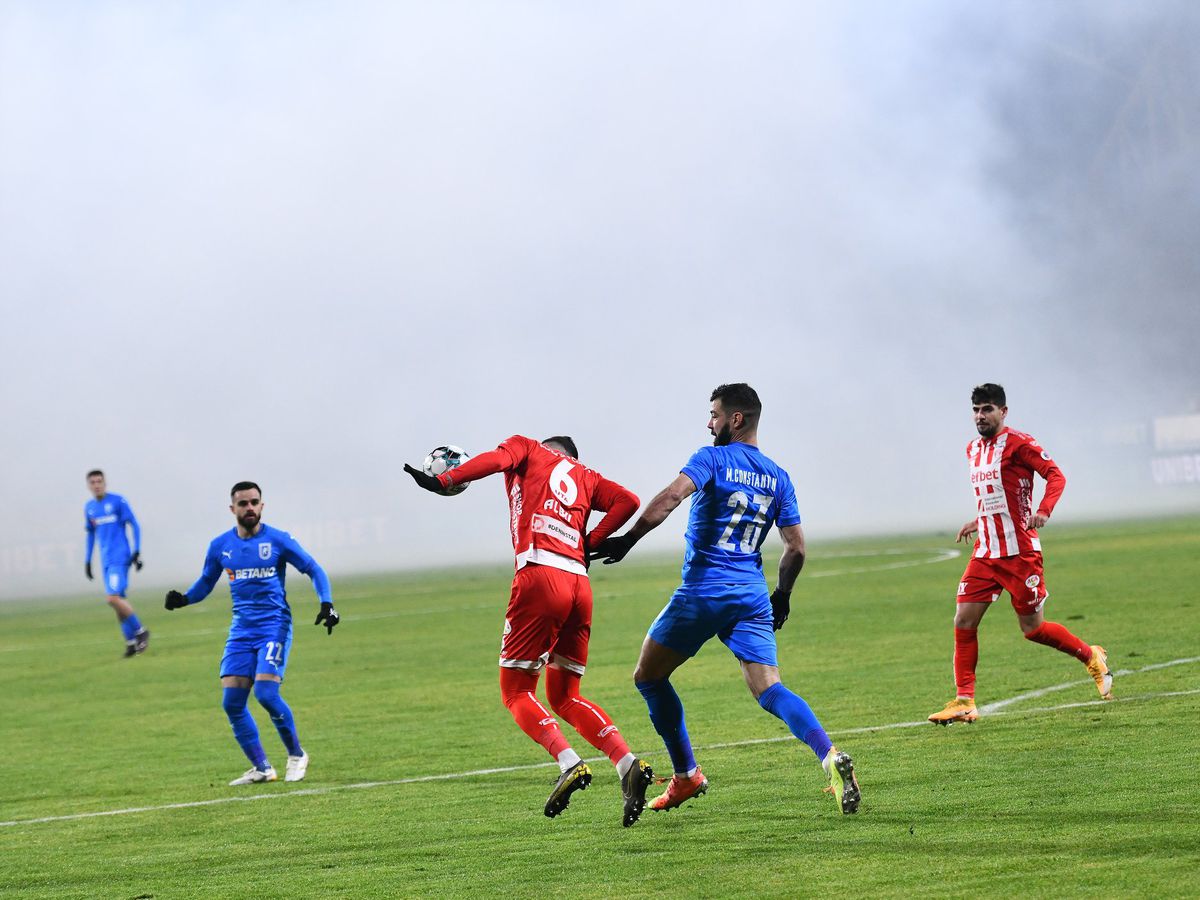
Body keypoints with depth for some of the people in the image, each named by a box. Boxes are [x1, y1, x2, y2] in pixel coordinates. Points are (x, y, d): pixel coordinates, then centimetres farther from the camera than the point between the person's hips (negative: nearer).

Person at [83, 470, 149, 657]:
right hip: (106, 561, 6)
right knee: (118, 600, 4)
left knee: (113, 598, -18)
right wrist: (87, 561, 20)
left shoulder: (118, 501, -6)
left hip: (120, 558, -6)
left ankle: (140, 631, -4)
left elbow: (134, 526, -3)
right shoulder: (89, 508, 13)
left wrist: (137, 552, -9)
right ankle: (131, 642, 10)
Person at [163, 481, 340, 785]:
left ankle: (296, 755, 1)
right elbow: (206, 582, 18)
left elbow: (314, 570, 1)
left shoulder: (278, 540, -5)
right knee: (232, 701, -5)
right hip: (241, 630, 5)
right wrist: (183, 599, -1)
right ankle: (261, 768, 7)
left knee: (266, 692, -20)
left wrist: (326, 605, -13)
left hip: (274, 626, -5)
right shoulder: (220, 546, 6)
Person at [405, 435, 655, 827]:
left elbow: (497, 458, -4)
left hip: (539, 574, -5)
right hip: (579, 583, 5)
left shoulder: (529, 448, 17)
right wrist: (590, 542, 15)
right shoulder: (586, 477, 27)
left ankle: (570, 764, -18)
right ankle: (628, 763, -4)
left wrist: (442, 481, -5)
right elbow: (628, 500, 11)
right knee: (565, 696, 15)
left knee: (516, 692, 3)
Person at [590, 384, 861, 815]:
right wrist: (782, 595, 26)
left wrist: (627, 539, -23)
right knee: (769, 690, -4)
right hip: (752, 597, 5)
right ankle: (831, 758, -27)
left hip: (702, 593, -5)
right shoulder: (778, 478, 13)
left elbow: (671, 496, -22)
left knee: (648, 676, 14)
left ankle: (686, 776, 16)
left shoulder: (712, 459, -4)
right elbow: (796, 548, 12)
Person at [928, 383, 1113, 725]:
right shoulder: (973, 449, 15)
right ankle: (964, 702, 0)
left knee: (1032, 628, -1)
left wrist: (1043, 511, -27)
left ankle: (1092, 657, 23)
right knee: (964, 622, -4)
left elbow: (1056, 475, -13)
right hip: (985, 553, 7)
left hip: (1019, 552, -7)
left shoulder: (1017, 443, -9)